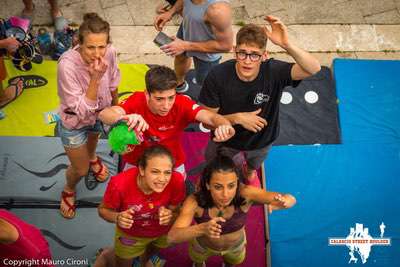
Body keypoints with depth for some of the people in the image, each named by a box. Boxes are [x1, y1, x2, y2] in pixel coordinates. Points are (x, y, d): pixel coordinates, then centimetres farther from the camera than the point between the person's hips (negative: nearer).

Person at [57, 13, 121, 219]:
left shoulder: (109, 53, -27)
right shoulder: (67, 64, -40)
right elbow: (82, 110, -34)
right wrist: (95, 78, -44)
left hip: (100, 113, 4)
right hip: (74, 123, -4)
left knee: (93, 137, 36)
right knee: (81, 170, 13)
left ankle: (92, 158, 73)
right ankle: (68, 190, 49)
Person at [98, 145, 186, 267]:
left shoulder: (177, 181, -36)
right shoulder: (120, 184, -39)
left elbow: (175, 209, -16)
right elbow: (103, 209, -19)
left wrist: (170, 215, -39)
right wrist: (117, 218, -40)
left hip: (162, 231, 3)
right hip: (130, 233, -2)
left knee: (152, 252, 36)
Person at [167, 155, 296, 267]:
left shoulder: (245, 193, -40)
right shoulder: (195, 201, -40)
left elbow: (291, 199, -41)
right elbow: (172, 237, -48)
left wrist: (282, 202, -66)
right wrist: (202, 229, -67)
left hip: (235, 245, 1)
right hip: (203, 244, -1)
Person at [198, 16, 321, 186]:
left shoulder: (273, 71, -36)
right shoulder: (217, 76, -35)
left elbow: (314, 69, -50)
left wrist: (286, 45, -63)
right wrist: (237, 118, -40)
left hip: (262, 140, 1)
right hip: (226, 139, -1)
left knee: (254, 165, 38)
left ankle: (250, 172, 75)